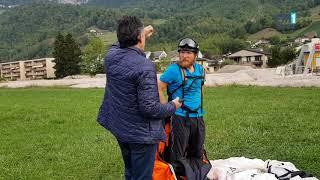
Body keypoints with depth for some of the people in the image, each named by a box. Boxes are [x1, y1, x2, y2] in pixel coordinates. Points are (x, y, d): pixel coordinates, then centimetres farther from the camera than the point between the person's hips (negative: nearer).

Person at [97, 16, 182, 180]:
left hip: (119, 128, 8)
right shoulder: (144, 66, -27)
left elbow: (120, 45, 22)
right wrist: (173, 106, -8)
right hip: (141, 134, -7)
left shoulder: (111, 56, -4)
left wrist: (143, 34, 29)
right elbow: (149, 108, -27)